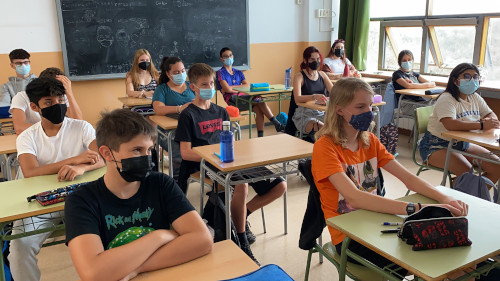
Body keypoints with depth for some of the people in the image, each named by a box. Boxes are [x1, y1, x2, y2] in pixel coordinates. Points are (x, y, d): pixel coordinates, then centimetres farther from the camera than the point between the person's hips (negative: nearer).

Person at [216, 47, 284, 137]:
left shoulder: (238, 72, 24)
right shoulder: (220, 73, 5)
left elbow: (247, 85, 7)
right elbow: (227, 89, -10)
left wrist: (232, 87, -3)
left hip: (242, 97, 6)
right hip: (232, 100, -5)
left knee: (259, 109, -26)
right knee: (260, 100, -24)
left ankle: (260, 136, -28)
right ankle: (277, 125, -19)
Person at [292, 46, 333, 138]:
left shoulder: (322, 74, 15)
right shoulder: (299, 77, -3)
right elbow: (297, 98, -20)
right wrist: (315, 97, -39)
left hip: (322, 113, 6)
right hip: (304, 115, -6)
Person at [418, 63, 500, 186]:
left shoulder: (475, 98, 9)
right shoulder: (446, 99, -18)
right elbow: (450, 124, -35)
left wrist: (490, 121, -18)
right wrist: (481, 125, -35)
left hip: (463, 143, 9)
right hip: (438, 146, -8)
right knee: (467, 172, -28)